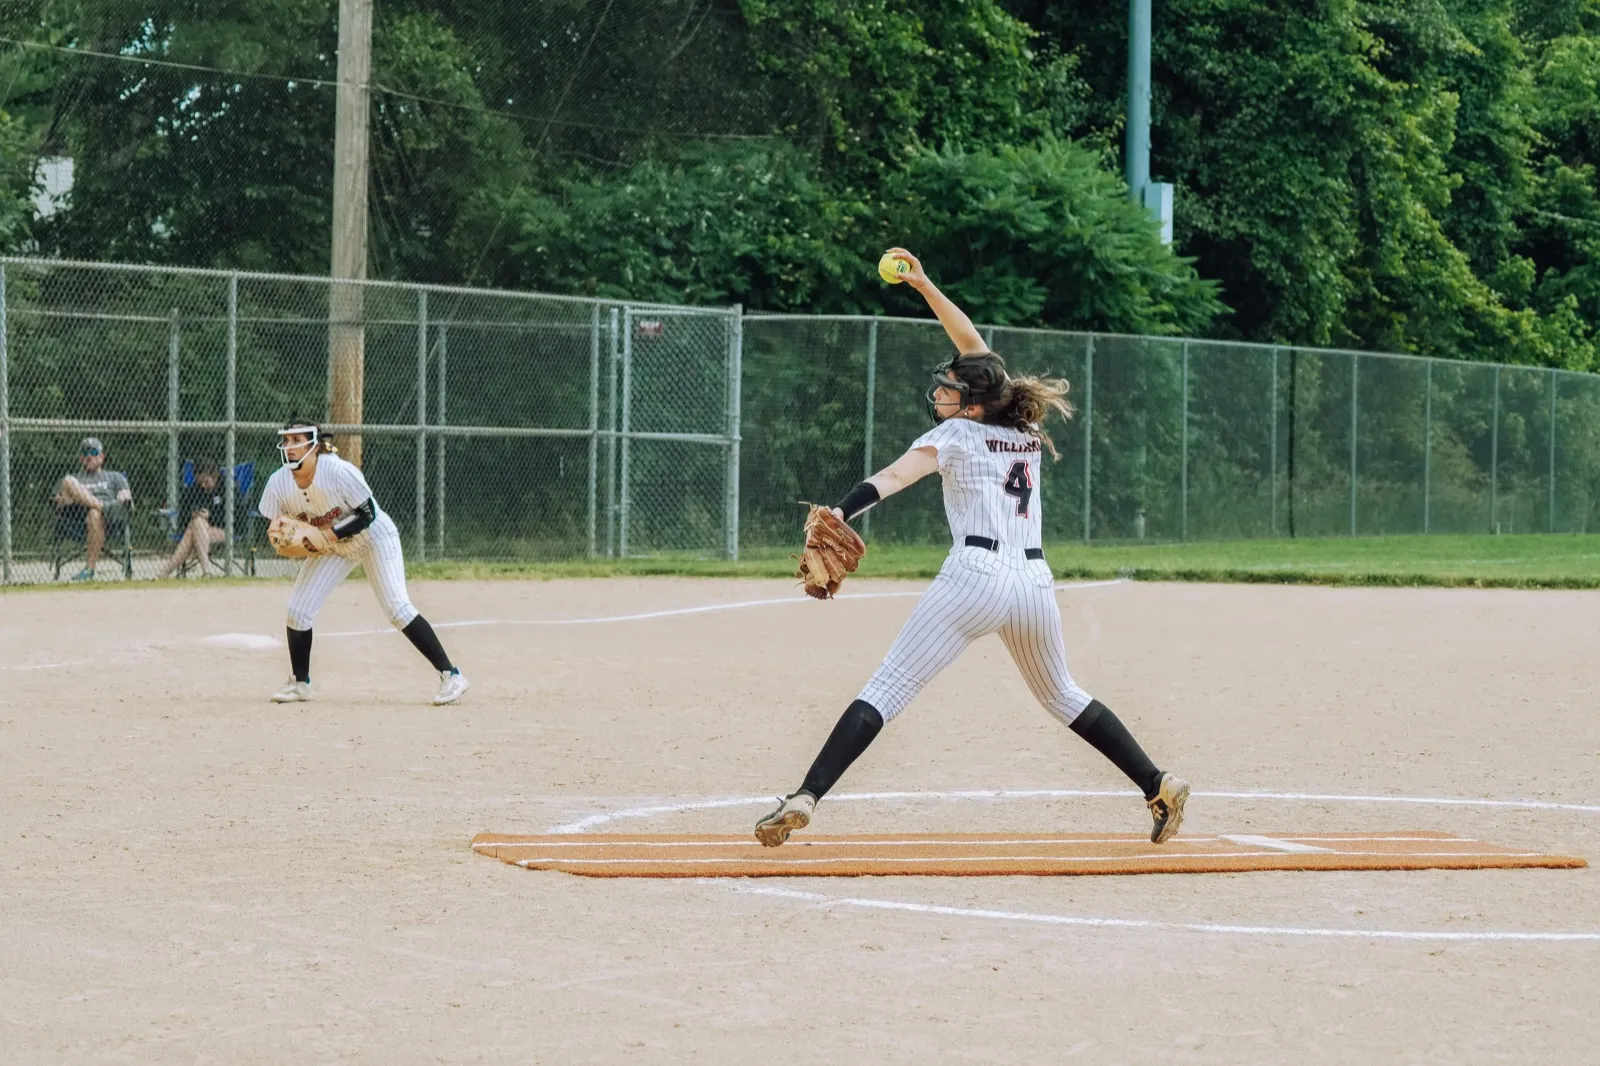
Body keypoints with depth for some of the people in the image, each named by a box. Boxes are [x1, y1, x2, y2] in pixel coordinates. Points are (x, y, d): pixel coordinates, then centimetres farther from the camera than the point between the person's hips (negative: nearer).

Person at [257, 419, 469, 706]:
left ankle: (450, 675, -15)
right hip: (331, 545, 6)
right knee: (297, 609, -4)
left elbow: (368, 515, -23)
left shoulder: (338, 472, -30)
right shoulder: (279, 483, -15)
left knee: (397, 609, -18)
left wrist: (330, 533, -32)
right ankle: (299, 682, 16)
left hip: (374, 538, -6)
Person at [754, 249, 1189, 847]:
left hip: (975, 575, -6)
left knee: (887, 689, -10)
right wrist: (924, 286, 29)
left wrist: (839, 513, -30)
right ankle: (1159, 787, 24)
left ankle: (805, 798, -22)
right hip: (1035, 581, 6)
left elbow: (894, 477, -16)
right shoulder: (1027, 430, 19)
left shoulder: (956, 434, 4)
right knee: (1061, 696, 28)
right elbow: (975, 348, 30)